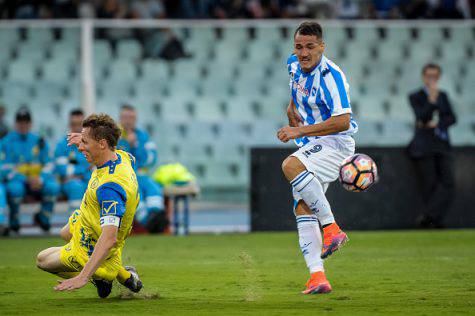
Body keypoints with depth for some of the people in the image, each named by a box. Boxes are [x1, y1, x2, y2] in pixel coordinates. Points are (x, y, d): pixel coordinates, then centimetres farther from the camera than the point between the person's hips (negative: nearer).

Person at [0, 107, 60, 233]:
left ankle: (43, 217, -3)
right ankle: (14, 221, -11)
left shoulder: (39, 141, 11)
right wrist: (27, 180, -19)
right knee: (15, 188, -38)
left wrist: (40, 179, -16)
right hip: (17, 180, -2)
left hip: (39, 180, 2)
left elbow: (48, 165, 6)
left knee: (53, 187, -29)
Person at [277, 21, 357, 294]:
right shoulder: (294, 65, 5)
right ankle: (317, 275, -8)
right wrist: (292, 107, 13)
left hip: (335, 142, -9)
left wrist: (300, 131, -25)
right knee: (302, 208, -4)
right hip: (311, 147, 9)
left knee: (291, 166, -33)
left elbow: (343, 122, -26)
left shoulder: (331, 75, -20)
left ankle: (332, 228, -26)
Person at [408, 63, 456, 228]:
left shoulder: (443, 96, 16)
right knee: (430, 186, -8)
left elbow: (452, 118, 8)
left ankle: (428, 216, -21)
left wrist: (436, 124, -9)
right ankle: (436, 223, -3)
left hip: (442, 146, 4)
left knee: (448, 183, -15)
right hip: (424, 146, -4)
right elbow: (422, 117, -12)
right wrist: (432, 99, -22)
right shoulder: (415, 97, 4)